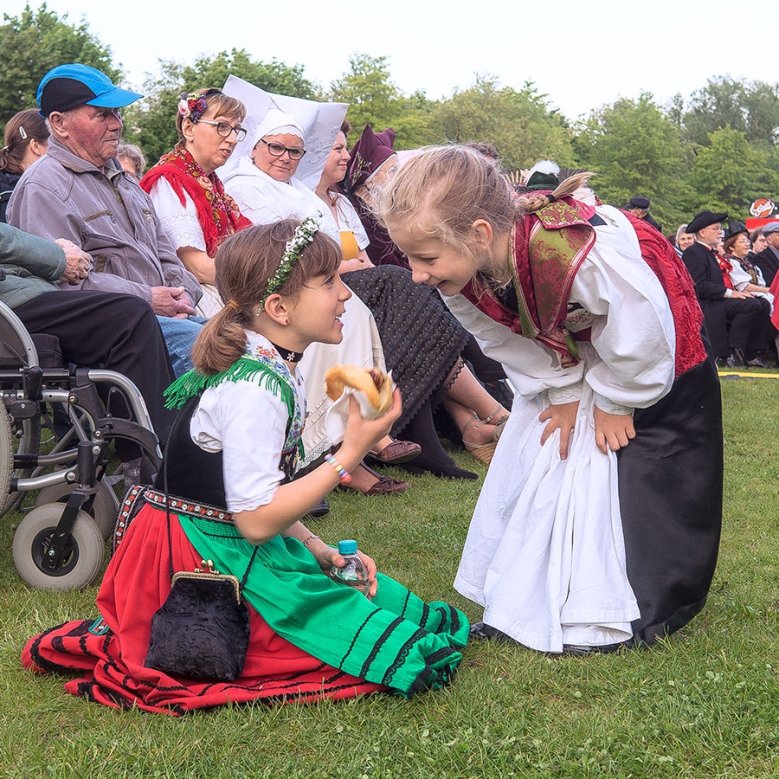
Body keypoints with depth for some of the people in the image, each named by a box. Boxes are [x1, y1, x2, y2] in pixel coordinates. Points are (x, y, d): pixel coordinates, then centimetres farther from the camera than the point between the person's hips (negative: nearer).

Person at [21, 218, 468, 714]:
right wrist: (350, 456, -22)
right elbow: (256, 520, -24)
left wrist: (320, 552, 5)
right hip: (209, 558, -10)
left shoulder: (274, 370, 7)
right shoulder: (256, 389, -23)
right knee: (387, 644, -11)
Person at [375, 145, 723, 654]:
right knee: (531, 467, 5)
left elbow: (638, 337, -28)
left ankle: (632, 612, 13)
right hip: (566, 360, 6)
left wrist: (613, 403, -15)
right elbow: (508, 343, -6)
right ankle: (527, 598, 18)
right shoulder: (464, 270, -24)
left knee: (636, 487, -3)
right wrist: (564, 394, -7)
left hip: (647, 366, -6)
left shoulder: (588, 254, -45)